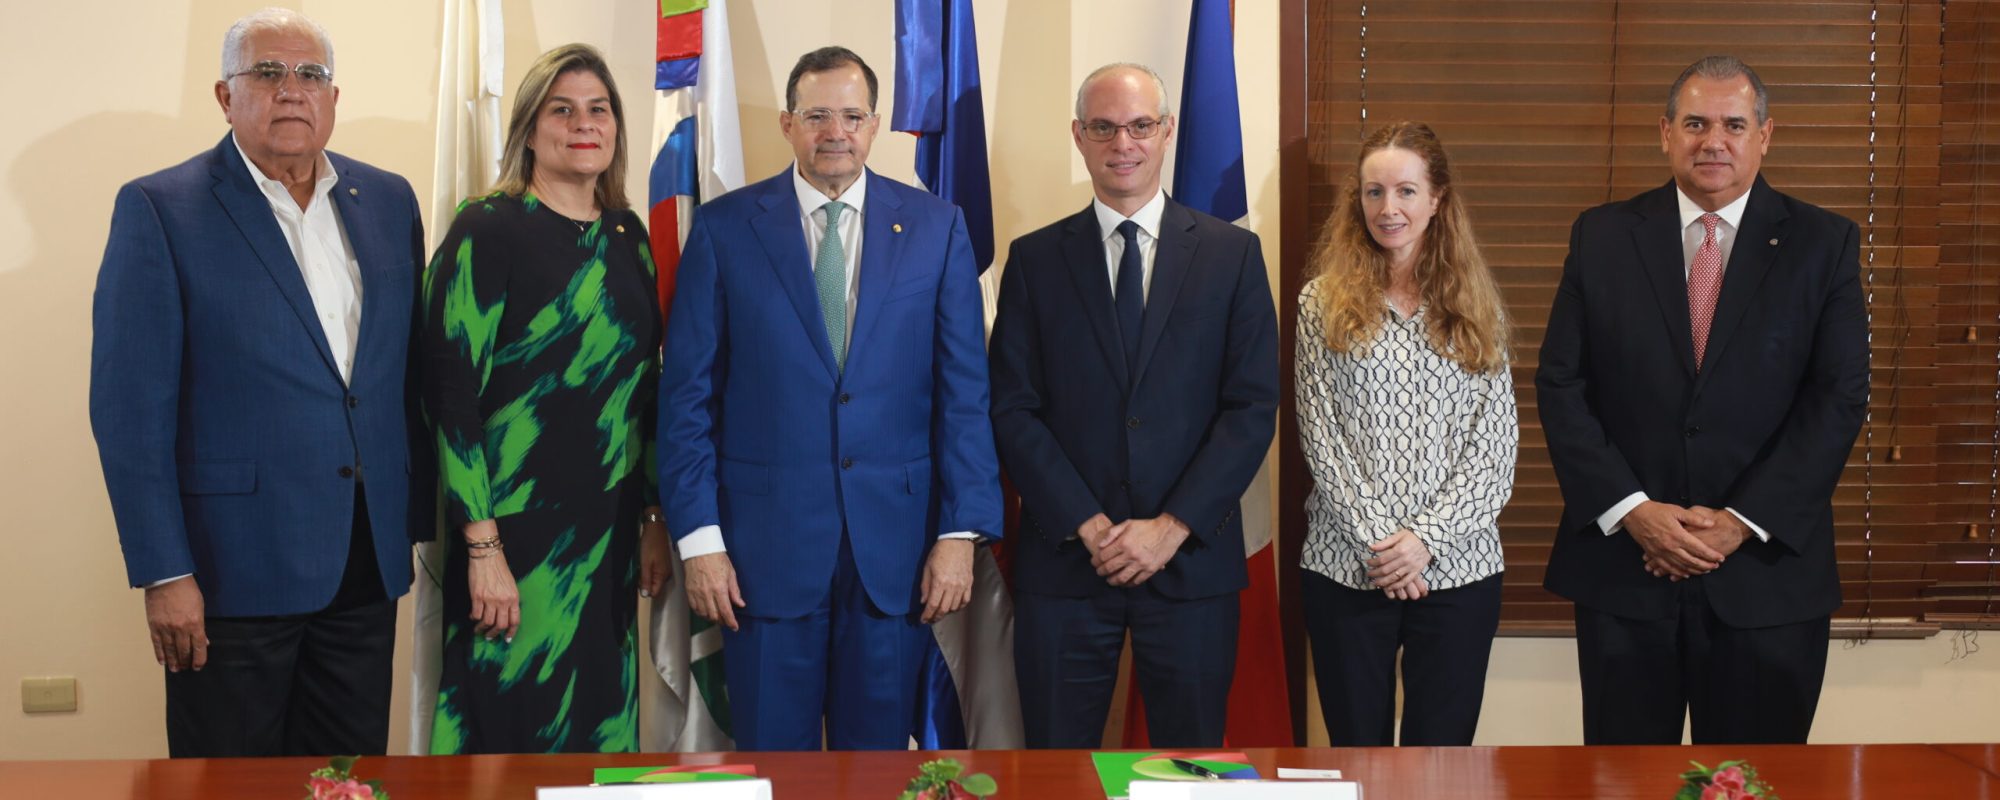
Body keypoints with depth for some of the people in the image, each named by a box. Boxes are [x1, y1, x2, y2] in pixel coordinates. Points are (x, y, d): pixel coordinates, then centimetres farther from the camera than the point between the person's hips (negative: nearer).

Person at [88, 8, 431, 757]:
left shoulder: (389, 201, 8)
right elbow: (130, 407, -9)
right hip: (234, 567, -4)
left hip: (368, 563, 4)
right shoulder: (159, 209, -6)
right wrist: (163, 573, -13)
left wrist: (418, 522, 8)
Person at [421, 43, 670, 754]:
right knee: (510, 729, 3)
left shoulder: (629, 237, 9)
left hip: (609, 535, 6)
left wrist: (654, 520, 11)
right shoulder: (487, 231, -9)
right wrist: (483, 548, -17)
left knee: (600, 724, 13)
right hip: (515, 531, -6)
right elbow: (449, 390, -14)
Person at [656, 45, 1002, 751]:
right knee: (772, 744, 8)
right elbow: (687, 393, 0)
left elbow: (965, 391, 2)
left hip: (895, 539, 1)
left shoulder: (937, 227, 3)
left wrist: (961, 532, -4)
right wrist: (698, 537, -5)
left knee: (879, 745, 12)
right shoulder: (724, 228, 1)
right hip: (766, 538, -1)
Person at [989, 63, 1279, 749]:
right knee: (1057, 747, 7)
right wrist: (1087, 525, -10)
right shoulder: (1034, 259, 6)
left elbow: (1253, 407, -1)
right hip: (1064, 561, 0)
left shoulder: (1232, 253, 4)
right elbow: (1013, 409, 0)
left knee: (1191, 746, 8)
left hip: (1191, 560, 0)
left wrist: (1171, 527, -10)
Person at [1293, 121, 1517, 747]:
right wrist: (1376, 537, -11)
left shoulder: (1475, 304, 6)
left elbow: (1497, 442, 1)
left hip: (1457, 566, 1)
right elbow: (1319, 435, -2)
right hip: (1346, 568, -1)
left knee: (1443, 745, 5)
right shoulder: (1323, 300, 3)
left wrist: (1427, 538, -11)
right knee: (1357, 746, 7)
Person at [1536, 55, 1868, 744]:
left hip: (1768, 570, 0)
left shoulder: (1824, 244, 2)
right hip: (1622, 566, 1)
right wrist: (1631, 509, -10)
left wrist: (1742, 522, -12)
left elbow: (1839, 398, -4)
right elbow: (1561, 385, 0)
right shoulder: (1602, 236, 4)